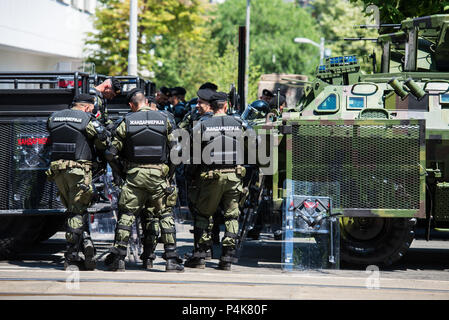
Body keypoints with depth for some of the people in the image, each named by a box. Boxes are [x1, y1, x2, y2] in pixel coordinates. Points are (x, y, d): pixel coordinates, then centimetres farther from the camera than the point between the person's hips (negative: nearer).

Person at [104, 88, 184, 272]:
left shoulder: (127, 122, 1)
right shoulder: (163, 120, 5)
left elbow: (111, 154, 0)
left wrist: (121, 170, 14)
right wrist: (170, 173, 14)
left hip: (134, 174, -1)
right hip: (158, 174, 1)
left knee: (126, 214, 7)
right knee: (166, 215, 7)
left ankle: (118, 258, 2)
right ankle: (171, 259, 2)